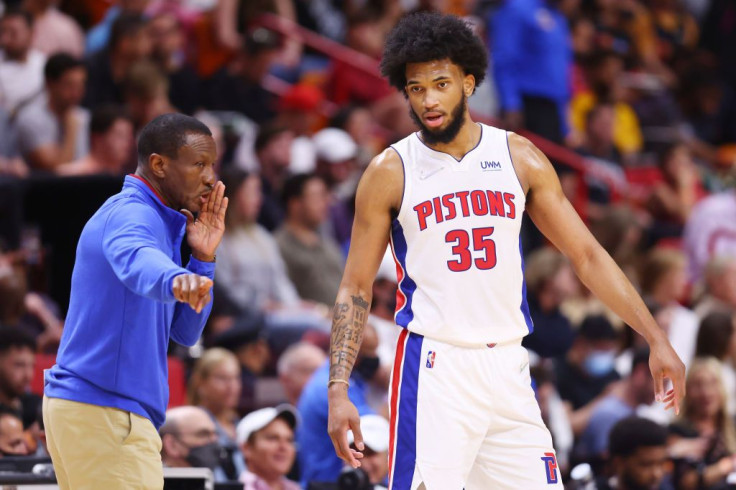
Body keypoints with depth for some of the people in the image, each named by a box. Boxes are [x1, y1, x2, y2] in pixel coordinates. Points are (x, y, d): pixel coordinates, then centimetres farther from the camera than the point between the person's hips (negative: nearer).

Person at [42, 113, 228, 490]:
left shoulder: (154, 221, 20)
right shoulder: (131, 215, -12)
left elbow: (184, 332, 19)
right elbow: (136, 260, -38)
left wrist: (201, 259, 6)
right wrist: (175, 279, -59)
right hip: (103, 414, -11)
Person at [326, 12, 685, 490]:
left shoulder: (518, 157, 6)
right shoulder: (390, 173, -1)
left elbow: (587, 255, 8)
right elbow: (355, 290, 2)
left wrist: (657, 338, 1)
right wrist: (338, 390, -8)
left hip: (508, 366, 3)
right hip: (433, 367, -3)